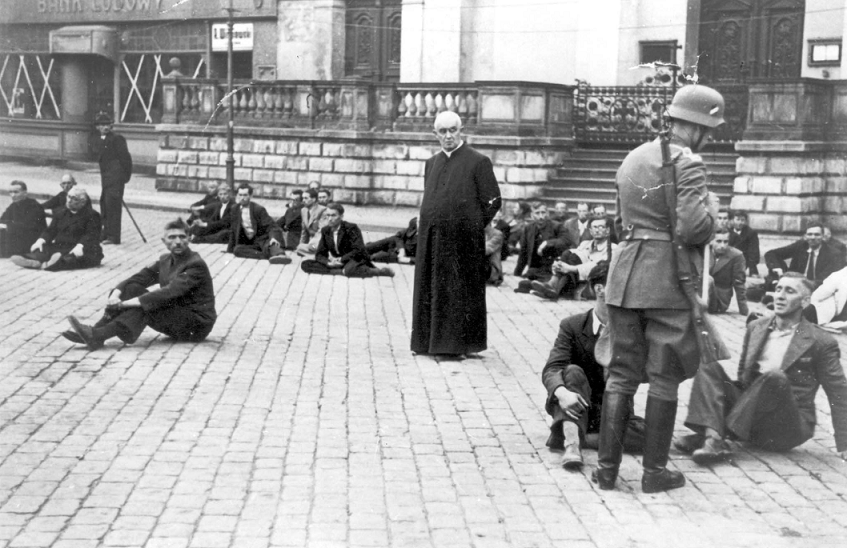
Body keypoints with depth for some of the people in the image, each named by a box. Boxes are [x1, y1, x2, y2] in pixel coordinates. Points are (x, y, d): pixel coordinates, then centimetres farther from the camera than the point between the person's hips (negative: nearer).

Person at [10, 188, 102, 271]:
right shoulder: (60, 212, 21)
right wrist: (41, 240, -8)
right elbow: (51, 230, 14)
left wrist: (80, 246, -32)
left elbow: (91, 235, -13)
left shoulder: (92, 215, 1)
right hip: (59, 246, 6)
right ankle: (34, 260, -58)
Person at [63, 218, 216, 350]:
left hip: (197, 324, -7)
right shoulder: (166, 260, 8)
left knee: (145, 306, -28)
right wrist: (116, 294, -21)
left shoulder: (196, 265, -18)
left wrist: (125, 303, -31)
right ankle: (96, 330, -21)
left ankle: (98, 336, -33)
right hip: (174, 316, 7)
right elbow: (139, 277, 1)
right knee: (133, 288, -9)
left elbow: (169, 293, -28)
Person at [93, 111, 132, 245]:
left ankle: (113, 236, -6)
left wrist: (125, 176, -10)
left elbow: (125, 158, -11)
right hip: (106, 178, 9)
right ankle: (106, 233, 23)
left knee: (113, 205, -9)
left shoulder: (117, 139, -10)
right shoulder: (100, 140, 16)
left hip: (115, 178, -9)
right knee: (104, 204, 13)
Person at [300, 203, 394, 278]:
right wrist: (328, 263, -19)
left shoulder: (351, 228, -11)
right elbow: (320, 254, 4)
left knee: (349, 269, -45)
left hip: (355, 260, -6)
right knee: (305, 264, -14)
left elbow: (359, 250, -20)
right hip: (336, 263, 6)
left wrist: (341, 259, -24)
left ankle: (378, 271, -20)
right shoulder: (325, 230, 5)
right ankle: (341, 271, -23)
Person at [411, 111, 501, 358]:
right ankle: (429, 340, 19)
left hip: (462, 239, -6)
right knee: (431, 289, 9)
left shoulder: (478, 162, -5)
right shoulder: (432, 163, 13)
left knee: (460, 290, 0)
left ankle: (456, 344, 6)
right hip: (432, 238, 6)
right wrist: (430, 224, 9)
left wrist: (471, 226, -4)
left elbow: (492, 201, -5)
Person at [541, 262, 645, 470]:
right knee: (573, 371, -31)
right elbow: (551, 369, -19)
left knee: (648, 435, -27)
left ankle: (567, 435, -27)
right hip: (576, 407, -2)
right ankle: (571, 441, -44)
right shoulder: (573, 326, -7)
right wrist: (562, 392, -41)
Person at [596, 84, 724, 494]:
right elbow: (694, 228, -19)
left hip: (625, 275, 6)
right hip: (668, 280, -6)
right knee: (664, 377, 5)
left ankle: (607, 467, 12)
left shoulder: (633, 158, 14)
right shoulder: (688, 165, -10)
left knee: (622, 373, 11)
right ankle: (654, 471, 12)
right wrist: (711, 205, -1)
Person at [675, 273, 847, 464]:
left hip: (786, 429, -5)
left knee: (775, 376, -33)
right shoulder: (755, 327, 12)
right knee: (708, 365, -12)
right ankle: (713, 441, -34)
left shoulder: (821, 342, -3)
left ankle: (711, 433, -31)